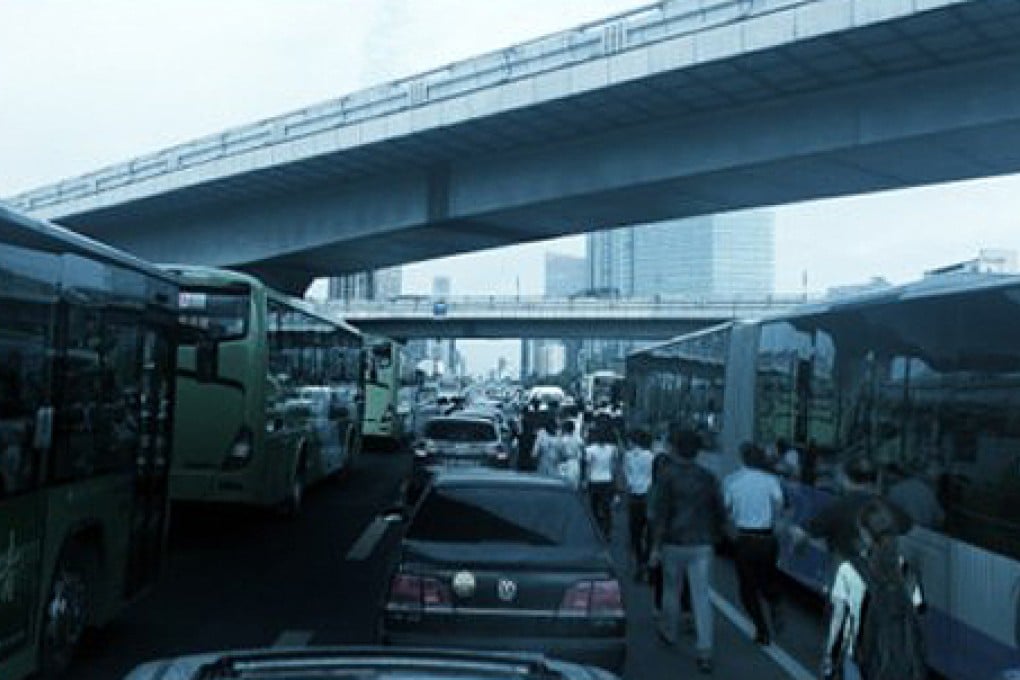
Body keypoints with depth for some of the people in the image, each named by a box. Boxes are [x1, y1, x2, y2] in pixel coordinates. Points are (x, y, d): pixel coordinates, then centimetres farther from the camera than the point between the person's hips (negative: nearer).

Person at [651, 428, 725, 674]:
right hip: (702, 544, 3)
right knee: (702, 596, 1)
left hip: (675, 543, -2)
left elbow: (661, 513, -11)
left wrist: (656, 545, -7)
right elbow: (719, 511, 8)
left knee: (671, 589, 18)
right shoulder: (708, 477, 3)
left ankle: (669, 632, 37)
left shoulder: (668, 475, -9)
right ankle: (705, 651, -5)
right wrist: (714, 536, 22)